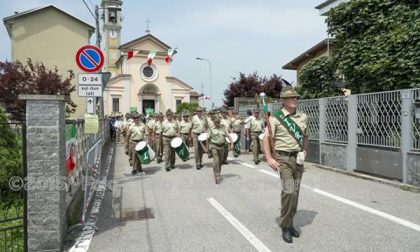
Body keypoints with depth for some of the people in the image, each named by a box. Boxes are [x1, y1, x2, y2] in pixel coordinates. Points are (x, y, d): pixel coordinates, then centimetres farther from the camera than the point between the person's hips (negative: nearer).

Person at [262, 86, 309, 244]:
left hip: (298, 158, 5)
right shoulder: (276, 118, -7)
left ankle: (289, 223, 27)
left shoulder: (303, 117, 8)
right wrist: (269, 158, -16)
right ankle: (285, 226, 2)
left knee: (295, 192, 11)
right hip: (283, 158, -5)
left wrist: (304, 150, 6)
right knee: (289, 191, -15)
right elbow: (266, 139, -8)